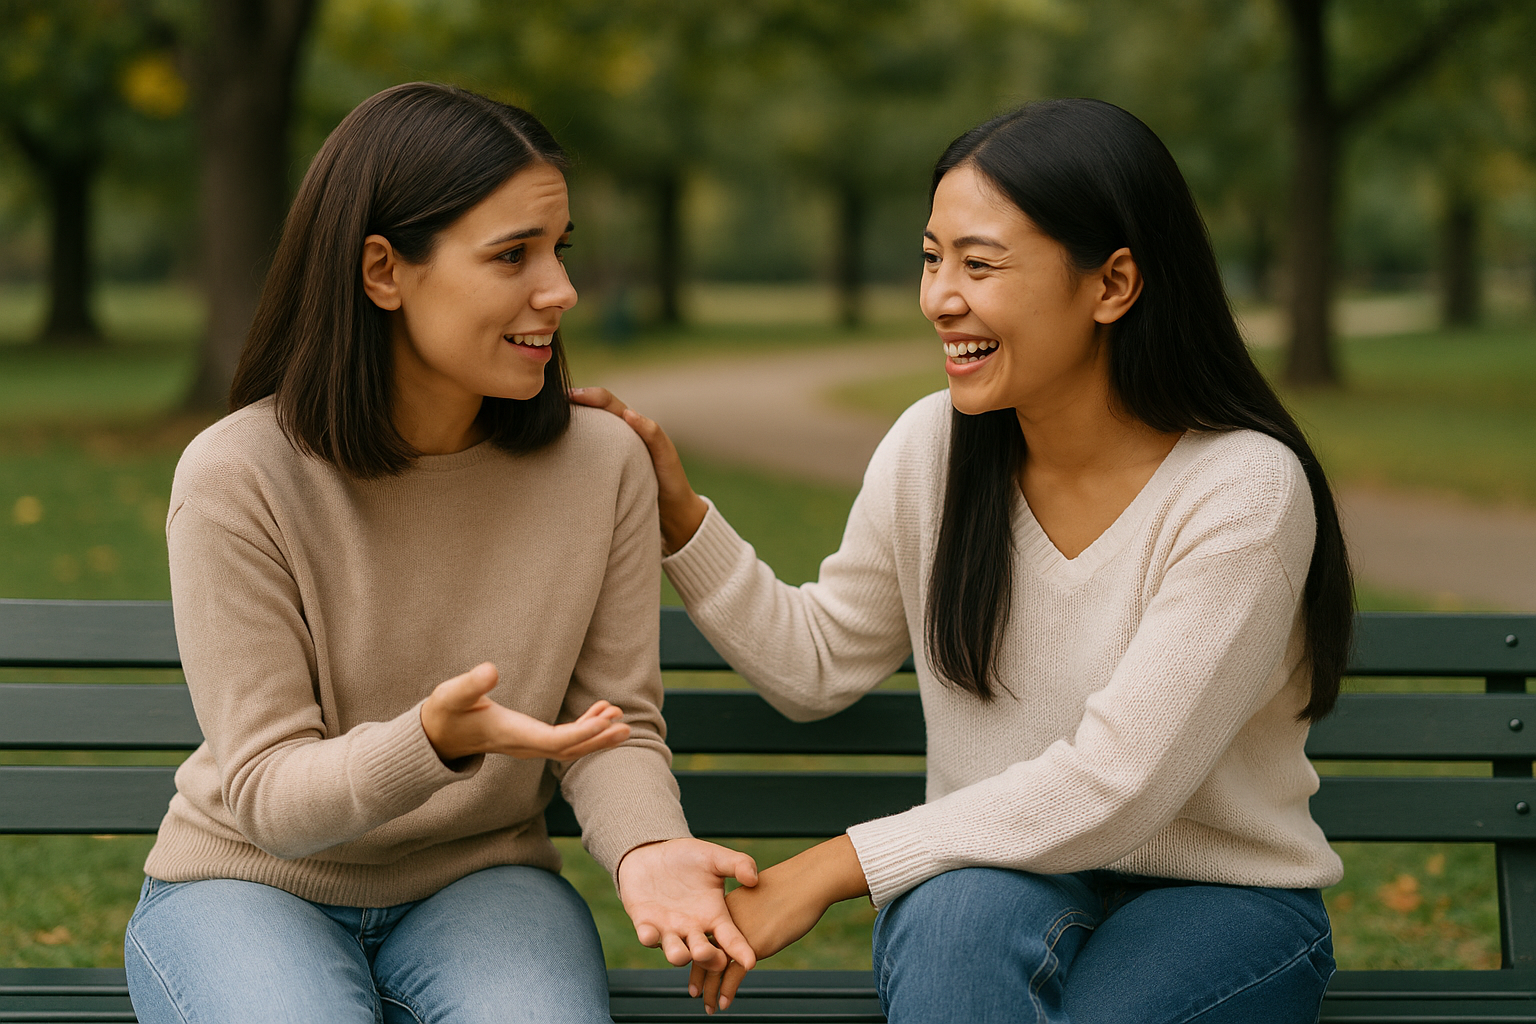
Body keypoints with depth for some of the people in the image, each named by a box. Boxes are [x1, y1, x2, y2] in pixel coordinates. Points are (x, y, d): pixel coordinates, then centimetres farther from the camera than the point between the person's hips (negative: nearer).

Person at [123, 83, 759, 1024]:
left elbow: (617, 723, -2)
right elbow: (268, 791, -16)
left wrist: (647, 845, -25)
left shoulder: (604, 463, -6)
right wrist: (435, 742, -36)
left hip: (478, 881, 2)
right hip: (251, 881, -1)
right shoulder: (236, 478, -17)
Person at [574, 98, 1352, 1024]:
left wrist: (831, 869, -22)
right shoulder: (931, 449, -4)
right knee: (966, 909, -34)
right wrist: (679, 513, -2)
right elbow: (816, 666, 11)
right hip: (1000, 886, 3)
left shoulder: (1246, 488, -19)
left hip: (1218, 902, -3)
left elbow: (1110, 787, -24)